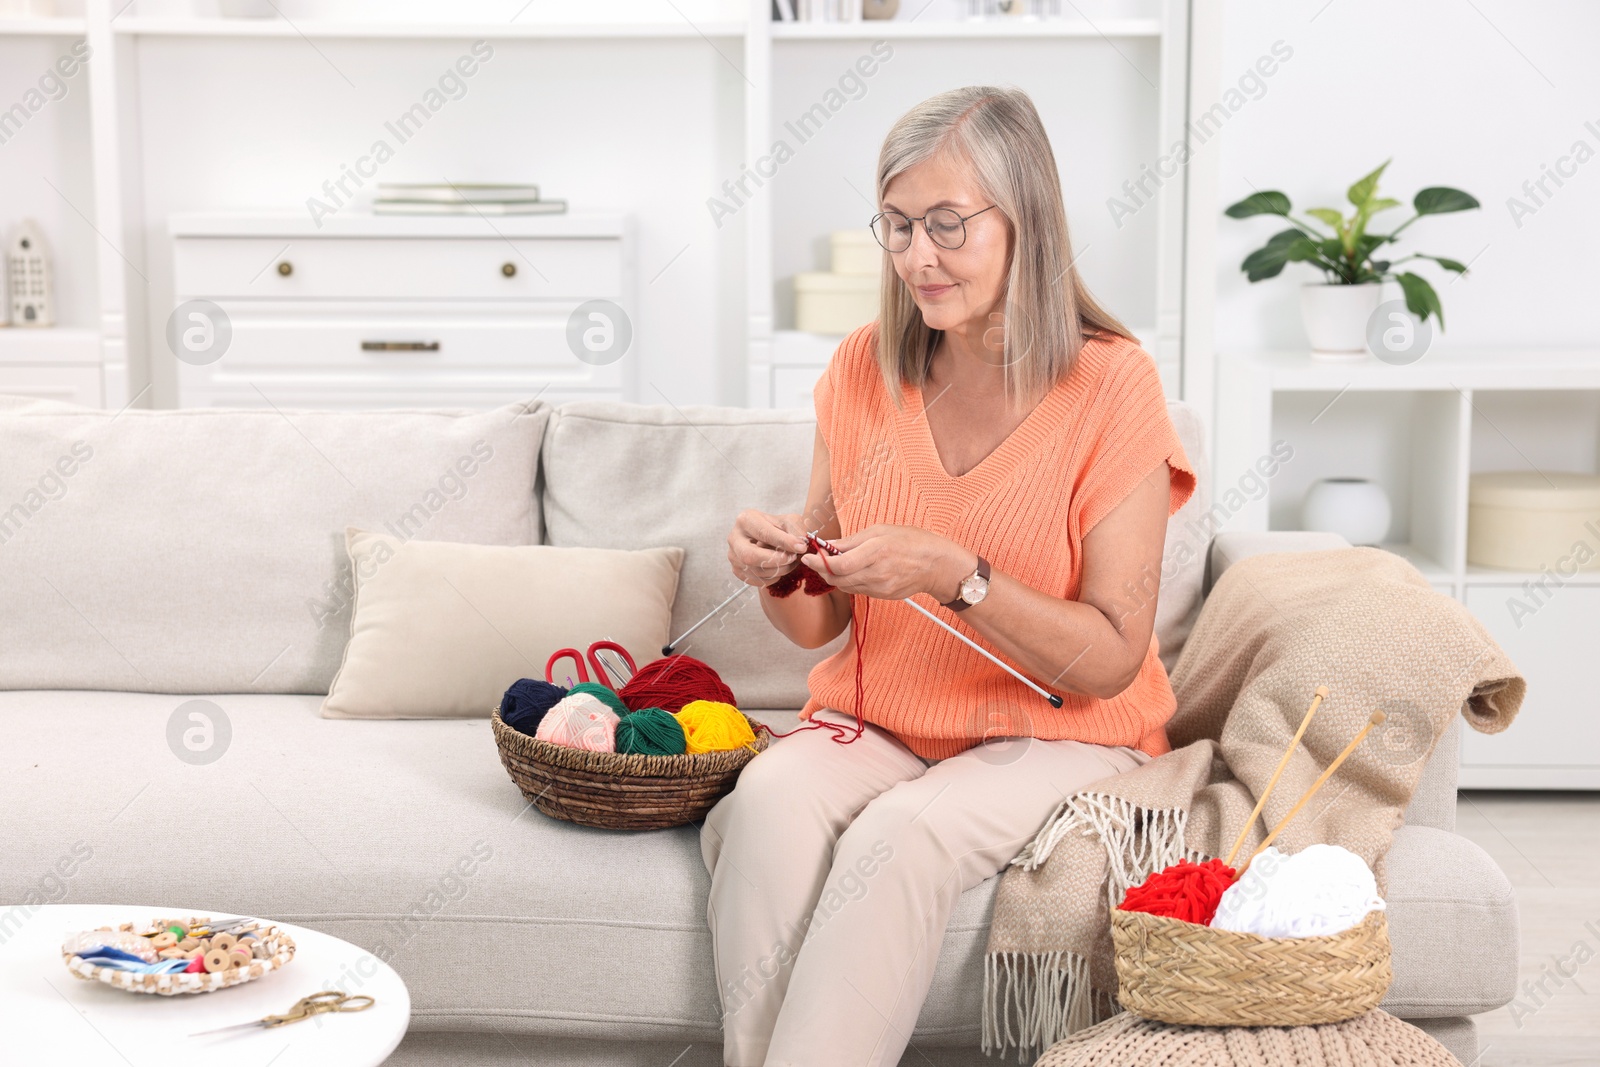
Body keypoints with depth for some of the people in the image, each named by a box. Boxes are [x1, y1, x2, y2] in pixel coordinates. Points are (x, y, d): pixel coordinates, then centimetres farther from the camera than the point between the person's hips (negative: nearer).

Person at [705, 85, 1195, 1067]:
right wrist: (777, 573, -15)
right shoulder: (865, 370, 3)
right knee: (772, 795, -29)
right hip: (875, 723, 4)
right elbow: (821, 624, 8)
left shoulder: (1111, 384, -10)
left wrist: (956, 576, -26)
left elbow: (1110, 660, -13)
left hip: (1056, 736, -3)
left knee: (900, 834, -33)